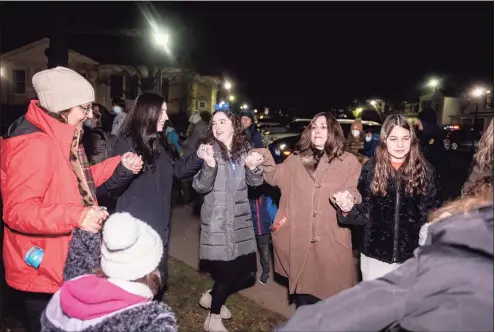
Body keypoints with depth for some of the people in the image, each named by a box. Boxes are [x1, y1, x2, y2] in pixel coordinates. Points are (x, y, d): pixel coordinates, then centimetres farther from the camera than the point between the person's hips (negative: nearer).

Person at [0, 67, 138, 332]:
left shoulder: (57, 138, 8)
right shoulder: (35, 144, -26)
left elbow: (76, 182, 13)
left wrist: (117, 164, 4)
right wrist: (76, 215, -40)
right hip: (42, 274, -10)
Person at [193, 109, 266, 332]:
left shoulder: (244, 148, 4)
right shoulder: (208, 150, -6)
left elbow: (255, 182, 3)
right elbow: (200, 187, -14)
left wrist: (253, 168, -18)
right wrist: (209, 165, -31)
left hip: (241, 219, 5)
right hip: (217, 221, -5)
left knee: (248, 273, 9)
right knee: (227, 271, -2)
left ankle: (212, 297, 35)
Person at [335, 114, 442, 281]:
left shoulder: (425, 171, -2)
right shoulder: (370, 168, -4)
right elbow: (364, 214, -2)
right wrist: (348, 209, -22)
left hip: (412, 257, 0)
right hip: (375, 256, 0)